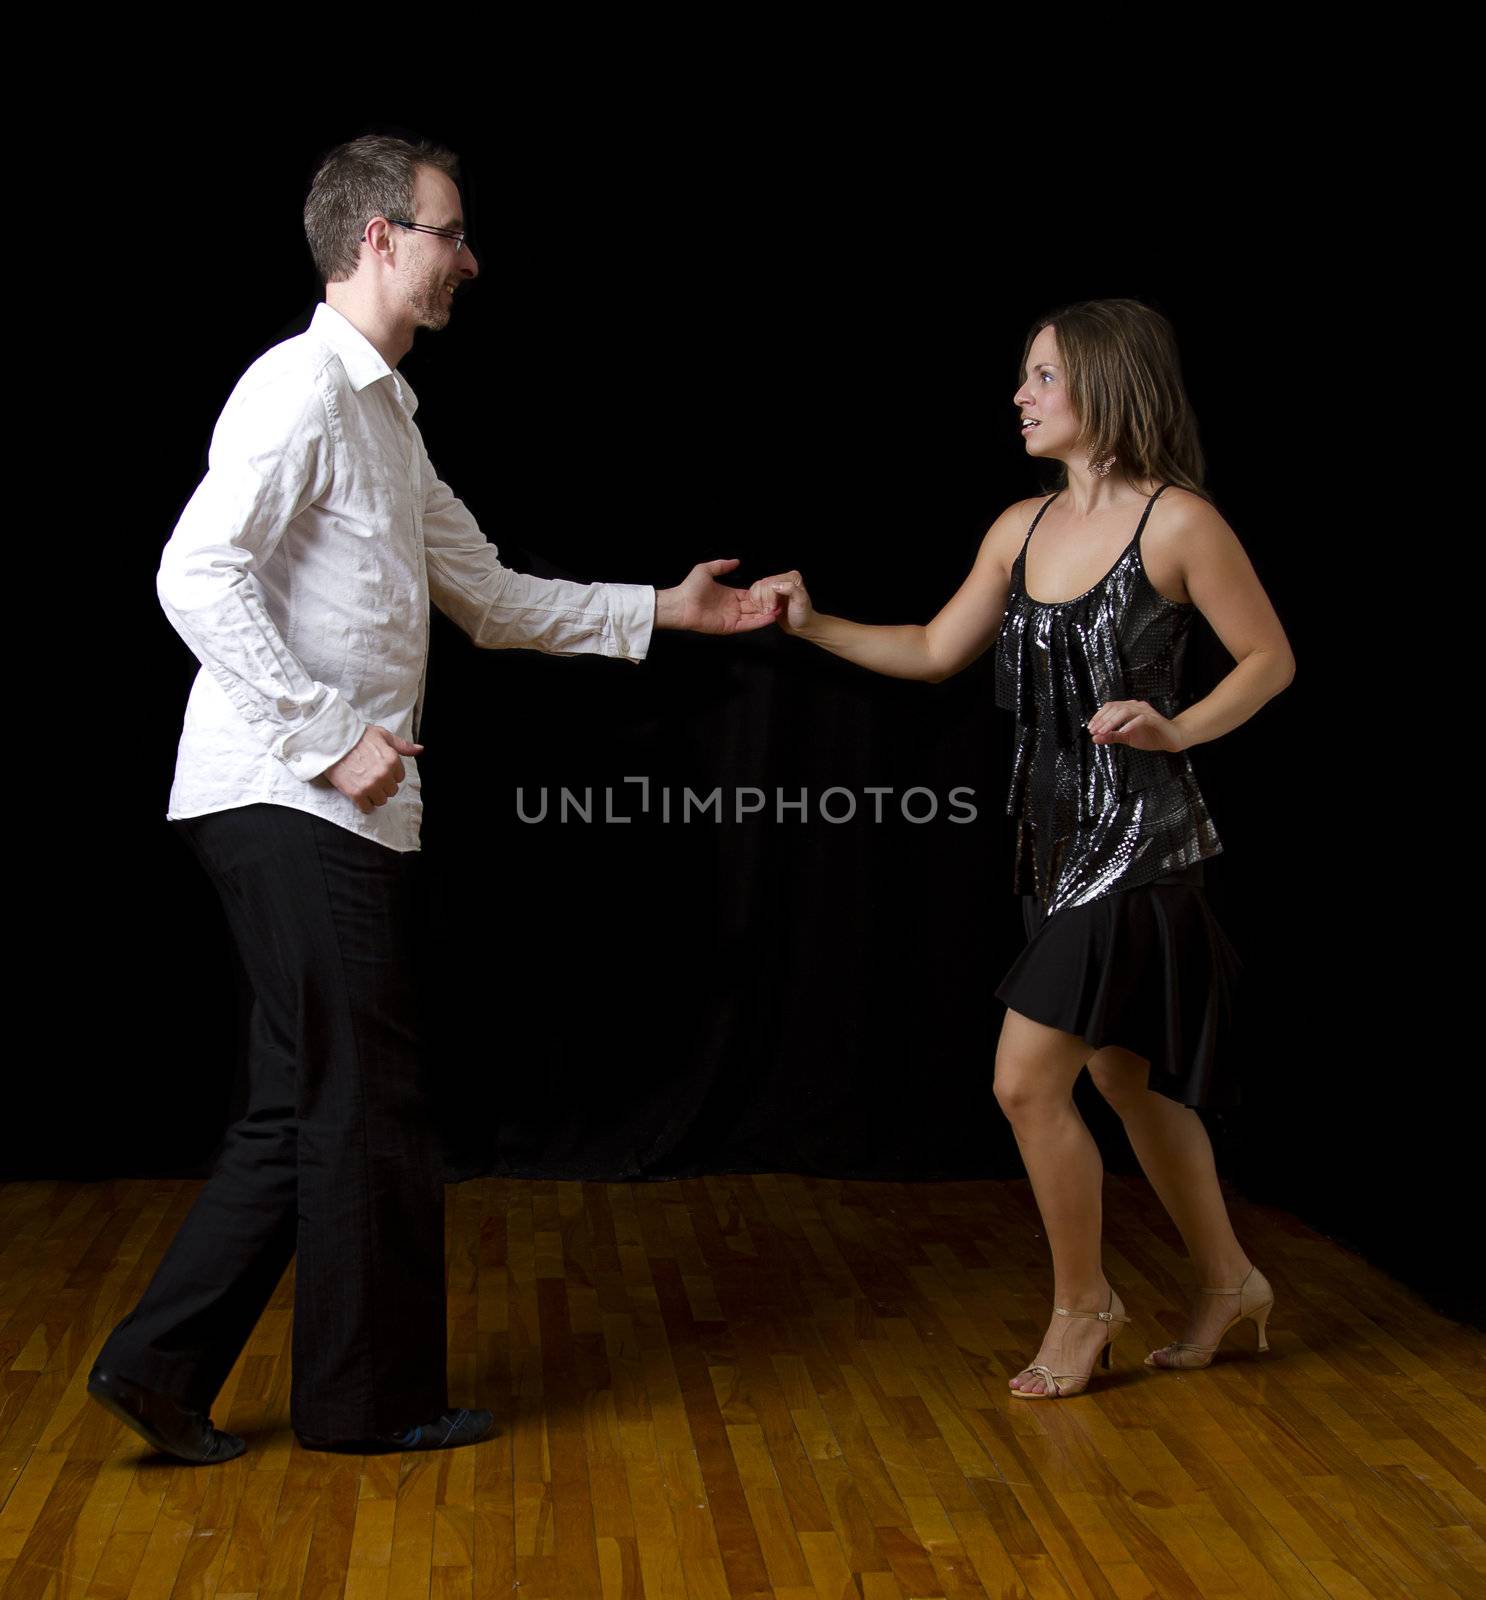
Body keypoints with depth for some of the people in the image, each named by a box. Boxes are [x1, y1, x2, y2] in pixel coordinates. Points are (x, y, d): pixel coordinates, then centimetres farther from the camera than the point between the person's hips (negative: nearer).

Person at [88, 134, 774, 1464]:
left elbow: (493, 599, 25)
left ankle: (162, 1365, 19)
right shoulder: (302, 385, -9)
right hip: (287, 804, -10)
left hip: (338, 812, 10)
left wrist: (662, 609, 24)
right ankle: (374, 1397, 16)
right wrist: (333, 737, -21)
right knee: (364, 1102, 1)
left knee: (308, 1107, 12)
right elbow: (198, 575, -21)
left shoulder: (383, 414, 21)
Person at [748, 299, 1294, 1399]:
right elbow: (934, 653, 14)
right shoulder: (1023, 528, 9)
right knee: (1123, 1078, 17)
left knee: (1027, 1082, -7)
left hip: (1140, 841, -8)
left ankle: (1083, 1305, 16)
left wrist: (1176, 729, -20)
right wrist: (813, 624, 5)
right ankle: (1229, 1281, 35)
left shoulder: (1178, 522, -12)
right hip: (1060, 835, 8)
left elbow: (1271, 659, -6)